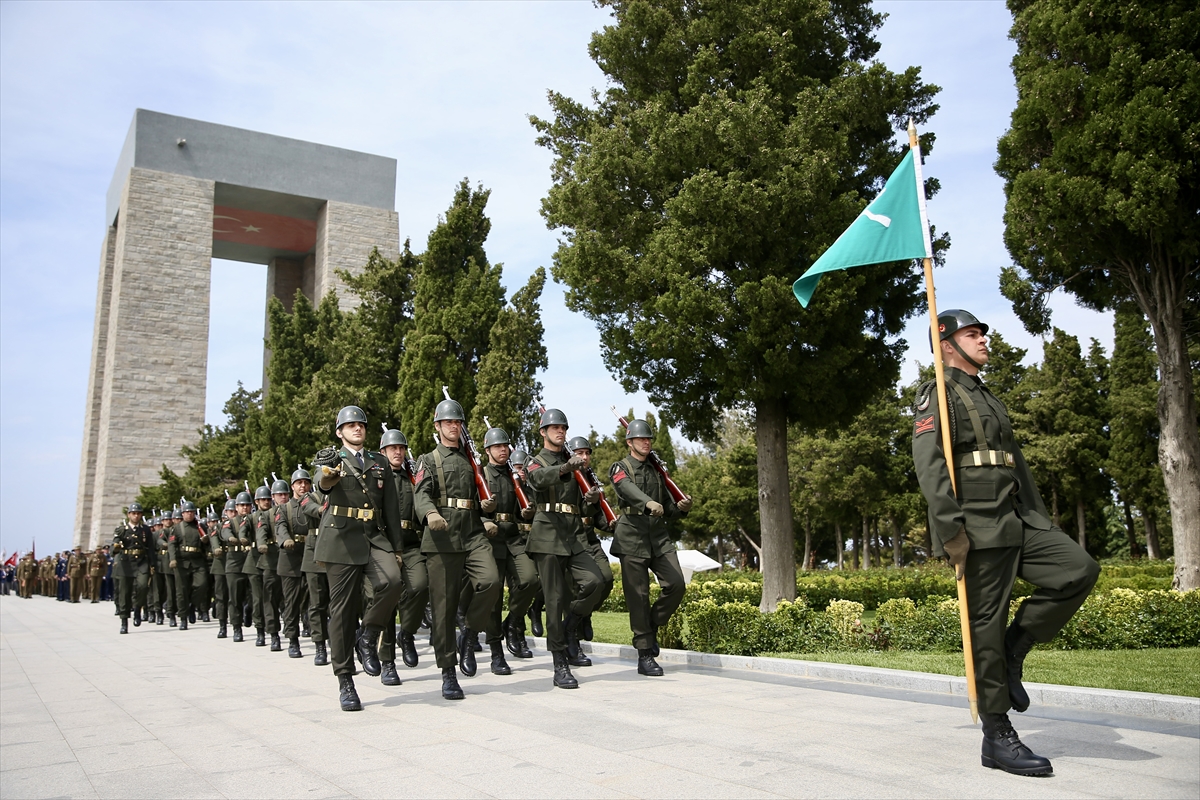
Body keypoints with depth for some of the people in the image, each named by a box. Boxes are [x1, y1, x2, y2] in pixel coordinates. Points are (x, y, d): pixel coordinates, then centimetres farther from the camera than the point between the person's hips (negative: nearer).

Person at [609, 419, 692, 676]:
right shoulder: (620, 468, 3)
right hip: (632, 536, -5)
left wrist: (681, 507, -1)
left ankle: (651, 628, 14)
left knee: (676, 584, -10)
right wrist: (649, 503, -41)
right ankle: (644, 656, 5)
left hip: (660, 536, 5)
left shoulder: (656, 471, 20)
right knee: (638, 595, -4)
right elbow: (628, 489, -21)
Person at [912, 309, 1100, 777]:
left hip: (1017, 523, 8)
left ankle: (1014, 648, 5)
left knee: (1080, 569, -9)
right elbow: (929, 465, -15)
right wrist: (951, 531, -22)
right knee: (986, 625, -4)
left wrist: (1042, 524, 16)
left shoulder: (990, 400, 26)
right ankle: (998, 737, 6)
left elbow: (1018, 465, 25)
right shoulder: (937, 395, -2)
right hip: (976, 529, -8)